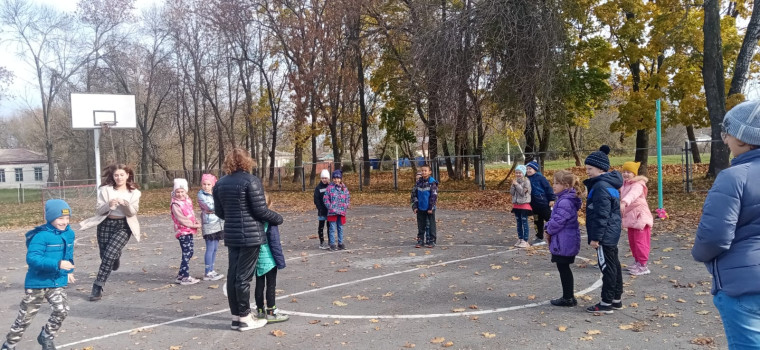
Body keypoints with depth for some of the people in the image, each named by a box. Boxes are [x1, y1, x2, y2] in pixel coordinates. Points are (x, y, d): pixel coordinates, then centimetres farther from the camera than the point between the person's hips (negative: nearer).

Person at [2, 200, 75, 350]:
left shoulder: (69, 233, 1)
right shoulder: (41, 236, -22)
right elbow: (32, 258, -31)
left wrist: (69, 271, 19)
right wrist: (58, 264, -38)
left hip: (58, 282, 5)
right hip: (37, 282, -5)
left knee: (62, 310, -10)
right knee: (26, 316, 8)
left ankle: (46, 337, 17)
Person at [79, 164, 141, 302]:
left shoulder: (134, 192, -3)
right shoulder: (105, 190, -3)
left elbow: (132, 213, -9)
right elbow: (98, 210, -7)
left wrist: (126, 204, -29)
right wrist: (109, 204, -27)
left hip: (123, 226, -2)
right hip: (106, 225, 2)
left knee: (109, 255, -16)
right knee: (105, 256, 10)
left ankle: (97, 288, -7)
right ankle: (116, 255, 47)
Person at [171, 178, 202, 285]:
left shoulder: (187, 200, 9)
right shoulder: (175, 204, -14)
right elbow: (181, 219, -17)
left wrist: (196, 221, -2)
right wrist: (194, 225, -14)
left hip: (189, 230, 8)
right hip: (182, 231, -8)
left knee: (190, 251, 13)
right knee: (187, 253, -7)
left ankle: (181, 275, 22)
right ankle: (185, 277, 0)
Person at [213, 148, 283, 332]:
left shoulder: (220, 183, 9)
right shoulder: (251, 180, -12)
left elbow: (219, 212, 14)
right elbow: (260, 210, -14)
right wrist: (278, 218, 3)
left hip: (231, 235, 7)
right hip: (250, 235, -6)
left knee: (233, 274, 11)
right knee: (244, 276, -2)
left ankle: (235, 316, 19)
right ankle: (245, 318, 7)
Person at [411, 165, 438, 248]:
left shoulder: (432, 182, -8)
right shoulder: (418, 182, 6)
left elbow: (434, 196, -10)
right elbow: (414, 195, 10)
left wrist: (431, 207, -13)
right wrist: (414, 206, 3)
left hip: (429, 209, -4)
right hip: (420, 208, 5)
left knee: (430, 225, 2)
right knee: (421, 226, 10)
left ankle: (431, 241, 9)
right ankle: (420, 240, 18)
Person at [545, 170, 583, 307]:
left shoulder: (565, 202, -22)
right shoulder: (564, 199, 11)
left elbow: (558, 221, -24)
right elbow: (554, 218, 18)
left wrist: (549, 231, -8)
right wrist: (549, 228, 5)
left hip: (563, 243, -10)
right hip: (567, 242, 10)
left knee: (563, 269, 1)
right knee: (564, 269, 17)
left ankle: (568, 298, 11)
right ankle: (569, 296, 26)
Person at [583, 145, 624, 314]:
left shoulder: (601, 186, -20)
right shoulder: (609, 183, 13)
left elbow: (601, 215, -23)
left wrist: (596, 237, -19)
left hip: (604, 235, -11)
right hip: (611, 233, 11)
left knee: (607, 267, -4)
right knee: (613, 265, 15)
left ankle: (606, 303, 3)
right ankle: (616, 299, 24)